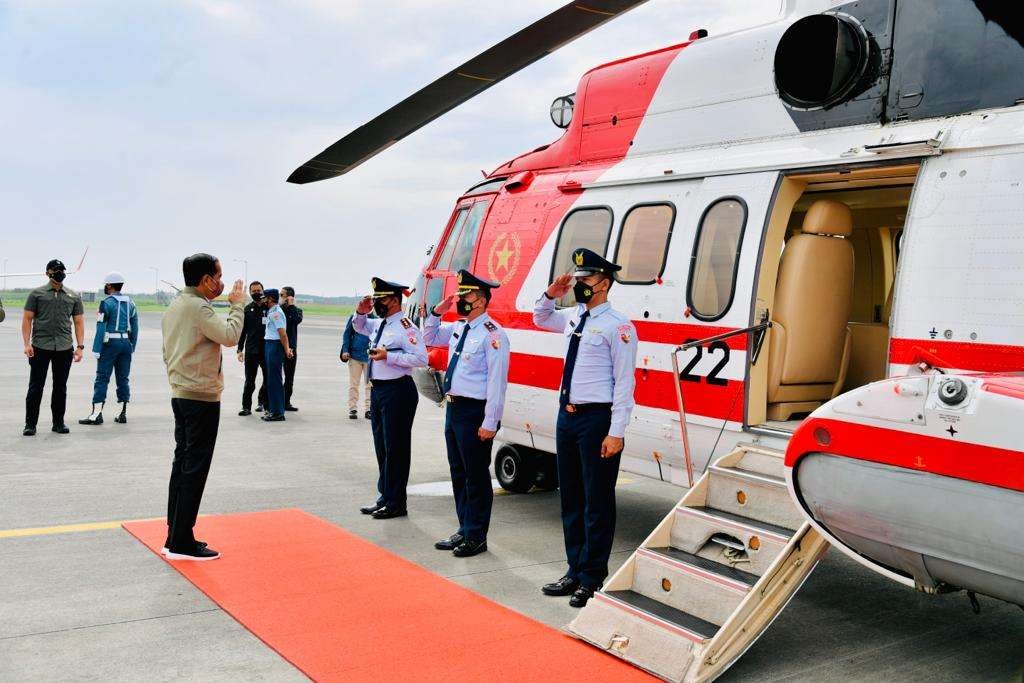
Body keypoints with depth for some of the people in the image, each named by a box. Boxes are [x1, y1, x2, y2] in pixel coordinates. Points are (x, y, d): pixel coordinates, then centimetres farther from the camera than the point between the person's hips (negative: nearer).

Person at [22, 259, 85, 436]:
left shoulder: (74, 296, 11)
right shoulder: (36, 294, 4)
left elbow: (78, 322, 10)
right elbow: (27, 319, 2)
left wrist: (80, 346, 1)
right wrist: (27, 344, -8)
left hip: (64, 348, 2)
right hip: (40, 347, -2)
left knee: (61, 387, 9)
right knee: (35, 387, 0)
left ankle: (58, 423, 18)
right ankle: (30, 424, 6)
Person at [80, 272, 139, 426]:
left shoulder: (107, 303, -8)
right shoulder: (130, 303, 11)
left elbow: (101, 328, -12)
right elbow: (135, 328, 12)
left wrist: (96, 349, -10)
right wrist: (132, 347, 17)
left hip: (110, 343, -6)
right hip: (126, 343, 6)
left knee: (102, 378, -3)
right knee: (123, 378, 10)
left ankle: (96, 414, -4)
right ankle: (123, 413, 12)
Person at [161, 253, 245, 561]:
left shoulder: (175, 306, 14)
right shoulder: (198, 307, -16)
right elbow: (230, 336, -23)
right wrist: (237, 305, -10)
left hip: (180, 394, 10)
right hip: (202, 398, -10)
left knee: (182, 464, 12)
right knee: (194, 470, -5)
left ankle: (175, 536, 17)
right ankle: (182, 543, -2)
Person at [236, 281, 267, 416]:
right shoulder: (247, 310, 7)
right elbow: (242, 330, 8)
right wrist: (240, 349, 2)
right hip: (251, 351, 1)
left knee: (268, 379, 9)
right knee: (249, 381, 1)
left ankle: (262, 401, 27)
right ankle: (246, 407, 6)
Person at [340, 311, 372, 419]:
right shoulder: (354, 317, 2)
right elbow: (346, 334, 5)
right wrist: (345, 350, -3)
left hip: (370, 357, 0)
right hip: (354, 355, 0)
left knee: (370, 384, 4)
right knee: (353, 384, 4)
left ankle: (369, 409, 12)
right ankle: (353, 409, 11)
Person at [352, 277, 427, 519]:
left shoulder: (405, 327, -14)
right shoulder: (379, 325, 13)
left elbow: (421, 359, -23)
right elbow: (360, 327, 34)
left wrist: (388, 356, -24)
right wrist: (361, 313, 13)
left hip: (397, 392, -9)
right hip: (378, 390, 10)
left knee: (395, 448, -2)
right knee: (381, 447, 16)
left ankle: (396, 503, 7)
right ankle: (384, 497, 28)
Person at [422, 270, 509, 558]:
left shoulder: (492, 334, -17)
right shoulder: (458, 328, 10)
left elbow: (497, 381, -20)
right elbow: (429, 338, 29)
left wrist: (490, 423, -21)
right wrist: (436, 313, 10)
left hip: (475, 412, -9)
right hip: (454, 408, 9)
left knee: (476, 476, 2)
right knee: (458, 472, 17)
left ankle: (476, 537, 15)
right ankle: (464, 530, 31)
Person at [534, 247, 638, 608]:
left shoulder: (618, 326, -13)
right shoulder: (572, 317, 10)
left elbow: (624, 383, -15)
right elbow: (540, 319, 32)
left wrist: (616, 433, -18)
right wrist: (549, 295, 11)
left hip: (596, 419, -8)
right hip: (566, 416, 8)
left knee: (597, 501, 2)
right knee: (571, 498, 16)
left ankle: (592, 579, 13)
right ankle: (575, 571, 28)